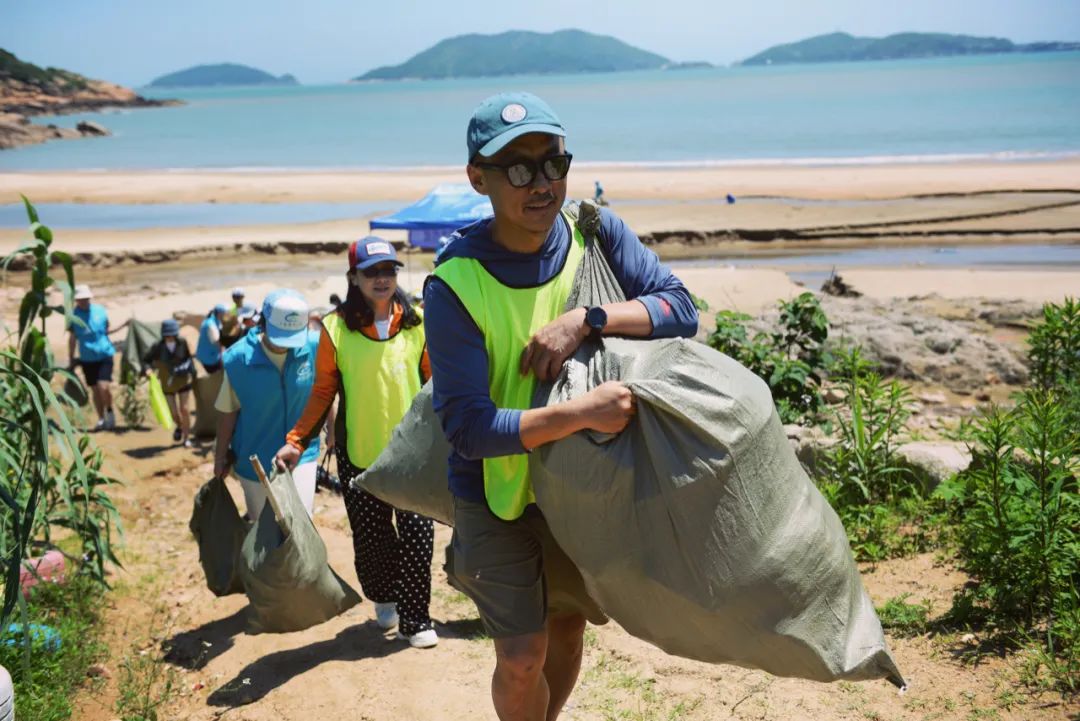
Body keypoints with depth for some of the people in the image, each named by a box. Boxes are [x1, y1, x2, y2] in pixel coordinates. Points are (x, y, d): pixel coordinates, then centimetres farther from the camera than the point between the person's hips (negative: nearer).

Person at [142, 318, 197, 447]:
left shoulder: (182, 343, -15)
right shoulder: (158, 347, -20)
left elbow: (189, 357, 2)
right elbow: (146, 360, -11)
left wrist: (191, 371, -4)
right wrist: (148, 369, -30)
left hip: (183, 381, 0)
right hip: (167, 384, 0)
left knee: (185, 410, -3)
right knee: (174, 413, 3)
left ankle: (186, 438, 16)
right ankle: (179, 426, 40)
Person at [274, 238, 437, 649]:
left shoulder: (416, 323, 1)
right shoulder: (336, 328, -5)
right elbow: (323, 392, 1)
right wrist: (296, 441, -6)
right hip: (360, 456, -1)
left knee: (417, 537, -1)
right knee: (370, 539, 10)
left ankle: (414, 619, 13)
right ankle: (383, 599, 37)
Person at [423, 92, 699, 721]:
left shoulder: (596, 232, -12)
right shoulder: (455, 285, -25)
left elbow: (682, 309, -16)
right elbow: (469, 428, -28)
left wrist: (585, 321, -30)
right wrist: (581, 413, -39)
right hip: (498, 494, -4)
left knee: (567, 626, 21)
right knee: (522, 659, -3)